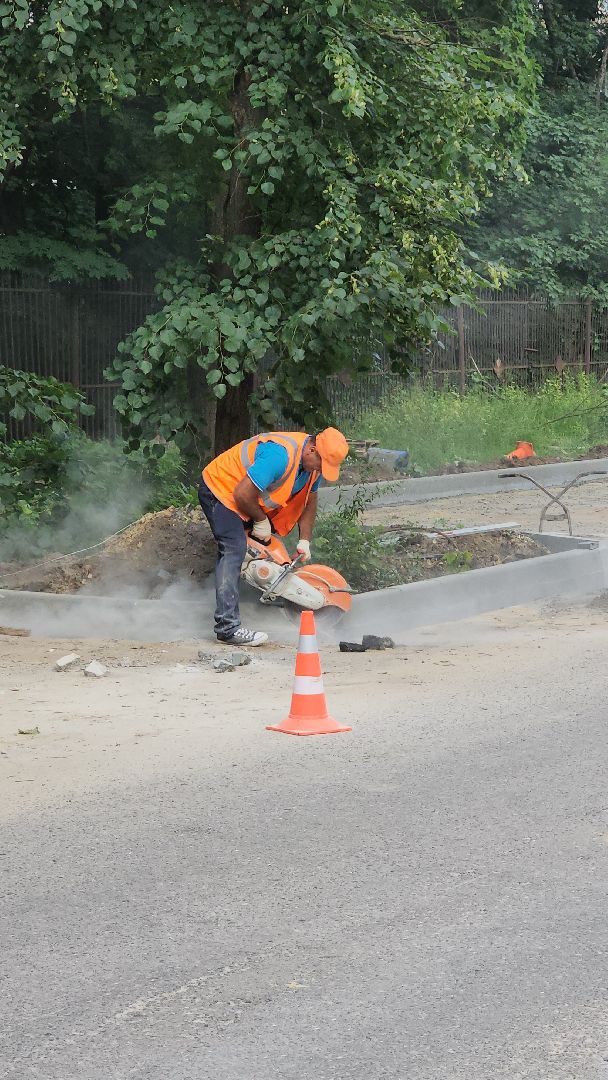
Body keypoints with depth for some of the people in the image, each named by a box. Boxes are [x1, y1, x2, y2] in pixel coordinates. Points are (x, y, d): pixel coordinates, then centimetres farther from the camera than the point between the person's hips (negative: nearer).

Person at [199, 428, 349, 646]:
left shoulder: (314, 460, -4)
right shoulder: (281, 455, -35)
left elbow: (309, 501, 11)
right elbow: (243, 494, -33)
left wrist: (305, 541, 5)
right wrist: (261, 521, -15)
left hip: (243, 498, 10)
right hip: (219, 489, -10)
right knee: (234, 551, -20)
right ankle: (228, 627, -28)